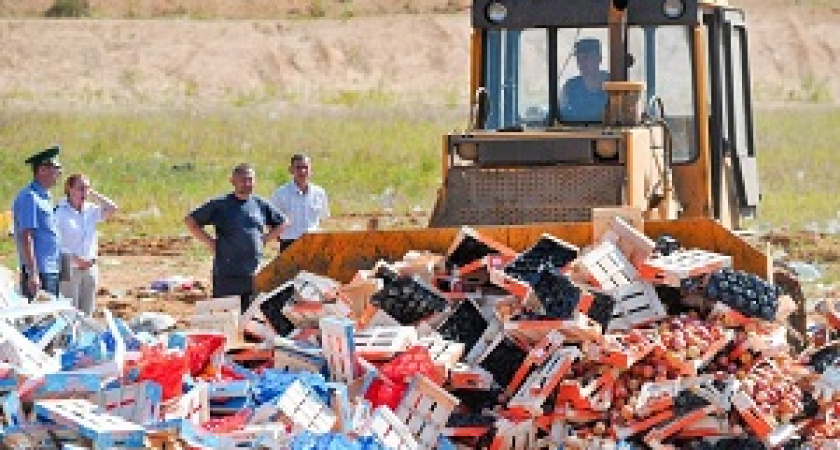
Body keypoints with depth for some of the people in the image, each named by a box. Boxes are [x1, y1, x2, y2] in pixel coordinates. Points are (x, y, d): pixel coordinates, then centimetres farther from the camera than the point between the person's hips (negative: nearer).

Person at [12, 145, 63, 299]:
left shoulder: (45, 198, 17)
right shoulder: (29, 197, -13)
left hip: (51, 272, 10)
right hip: (39, 272, -10)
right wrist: (33, 274, -23)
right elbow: (25, 237, -19)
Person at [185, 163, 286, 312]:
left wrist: (264, 239, 9)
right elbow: (190, 221, 2)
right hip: (226, 276, -3)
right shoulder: (220, 205, 0)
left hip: (254, 276, 3)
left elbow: (281, 224, 24)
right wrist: (210, 242, -4)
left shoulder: (261, 205, 10)